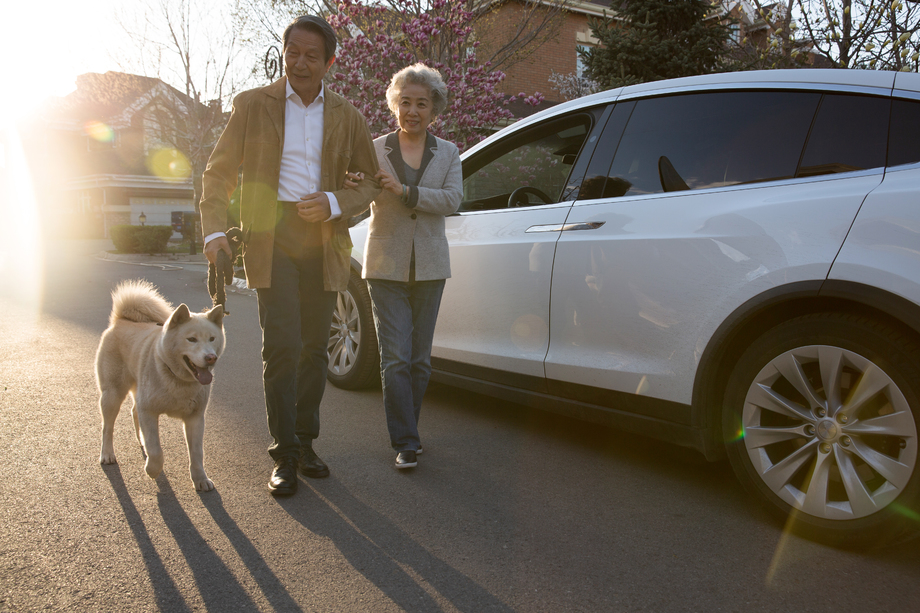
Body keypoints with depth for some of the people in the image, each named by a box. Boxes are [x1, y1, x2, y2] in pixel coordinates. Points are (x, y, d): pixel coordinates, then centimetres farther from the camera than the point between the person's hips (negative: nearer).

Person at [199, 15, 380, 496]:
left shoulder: (346, 117, 10)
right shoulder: (253, 104, 4)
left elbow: (372, 181, 12)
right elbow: (219, 172, 4)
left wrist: (335, 203, -9)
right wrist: (214, 230, -11)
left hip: (323, 243, 3)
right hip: (272, 238, -3)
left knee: (314, 349, 9)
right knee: (282, 347, -11)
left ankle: (304, 443, 24)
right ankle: (284, 455, 1)